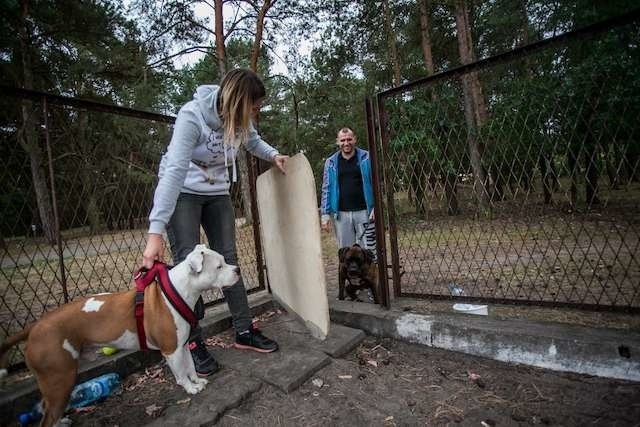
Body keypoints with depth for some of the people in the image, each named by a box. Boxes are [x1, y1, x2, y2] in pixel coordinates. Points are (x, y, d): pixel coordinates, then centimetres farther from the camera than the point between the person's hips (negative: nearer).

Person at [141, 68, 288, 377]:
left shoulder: (239, 117, -8)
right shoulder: (192, 115, -26)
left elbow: (253, 141, 16)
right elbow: (174, 170, -34)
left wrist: (274, 155, -2)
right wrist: (156, 230, -39)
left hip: (217, 192, 5)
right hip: (181, 192, -5)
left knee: (228, 260, 2)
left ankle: (244, 332, 10)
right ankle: (193, 344, 5)